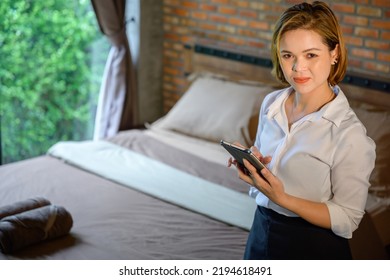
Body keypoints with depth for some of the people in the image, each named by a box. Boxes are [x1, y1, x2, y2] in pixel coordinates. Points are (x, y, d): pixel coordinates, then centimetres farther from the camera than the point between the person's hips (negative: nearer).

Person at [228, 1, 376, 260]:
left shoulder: (350, 134, -22)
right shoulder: (271, 104, -4)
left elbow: (347, 220, -18)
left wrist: (282, 198, -27)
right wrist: (251, 164, -11)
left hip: (315, 248, -5)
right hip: (262, 233, 6)